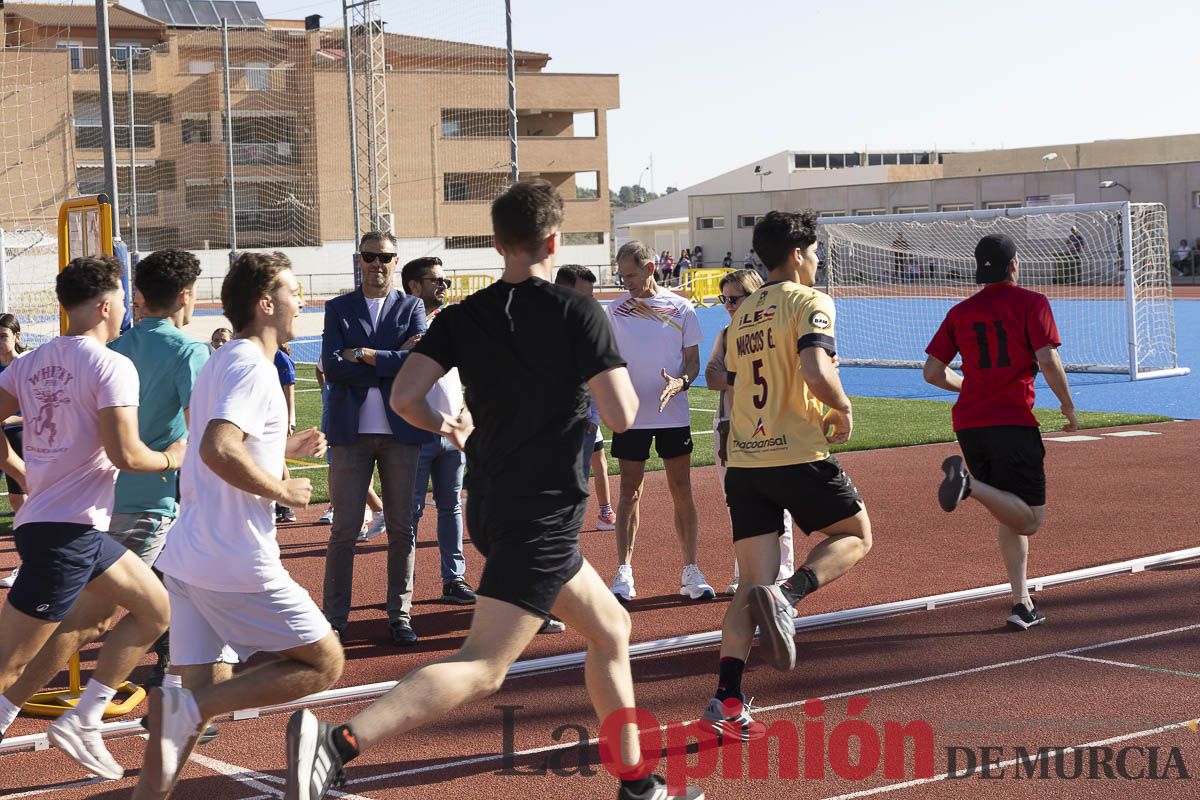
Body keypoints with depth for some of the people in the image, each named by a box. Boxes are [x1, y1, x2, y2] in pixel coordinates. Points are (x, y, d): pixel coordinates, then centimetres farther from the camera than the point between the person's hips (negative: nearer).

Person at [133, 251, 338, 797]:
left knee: (206, 693, 10)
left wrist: (285, 450, 22)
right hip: (238, 565, -9)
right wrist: (284, 490, -17)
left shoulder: (221, 363, 17)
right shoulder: (253, 368, -14)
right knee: (323, 663, 2)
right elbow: (219, 450, -30)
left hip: (188, 561, 9)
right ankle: (184, 706, -10)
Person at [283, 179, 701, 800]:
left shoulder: (462, 317, 5)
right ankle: (337, 743, -30)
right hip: (544, 511, -7)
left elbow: (404, 396, -6)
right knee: (481, 669, -14)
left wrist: (447, 427, 14)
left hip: (493, 509, 8)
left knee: (611, 631, 22)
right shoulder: (577, 312, -9)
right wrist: (619, 380, 8)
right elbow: (621, 416, -14)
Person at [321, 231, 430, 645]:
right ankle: (335, 618, 6)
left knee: (401, 529, 5)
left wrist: (364, 355, -8)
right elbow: (333, 367, -6)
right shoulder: (338, 308, 9)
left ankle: (400, 616, 13)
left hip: (399, 428, 1)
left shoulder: (411, 307, 10)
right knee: (343, 530, -1)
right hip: (351, 429, -1)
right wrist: (392, 362, -8)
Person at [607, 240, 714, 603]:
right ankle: (624, 573, 6)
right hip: (630, 416, 0)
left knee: (682, 490, 2)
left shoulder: (680, 308, 1)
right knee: (630, 492, 2)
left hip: (673, 414, 0)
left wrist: (680, 382, -17)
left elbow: (693, 361, 3)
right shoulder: (614, 310, 4)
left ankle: (691, 573, 8)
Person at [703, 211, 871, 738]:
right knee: (856, 535, 15)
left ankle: (727, 699, -6)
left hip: (743, 462, 6)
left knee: (754, 582, 6)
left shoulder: (743, 314, 17)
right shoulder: (809, 302, -5)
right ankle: (786, 597, -13)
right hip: (798, 456, -6)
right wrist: (844, 409, -3)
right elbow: (816, 375, -22)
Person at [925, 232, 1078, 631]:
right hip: (1014, 422, -6)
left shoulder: (960, 311, 13)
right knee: (1029, 519, -5)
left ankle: (1022, 603, 12)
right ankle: (970, 483, -28)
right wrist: (1068, 406, 2)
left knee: (1011, 516, 16)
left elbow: (933, 372, 11)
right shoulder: (1031, 303, -1)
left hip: (968, 424, 6)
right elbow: (1048, 362, -12)